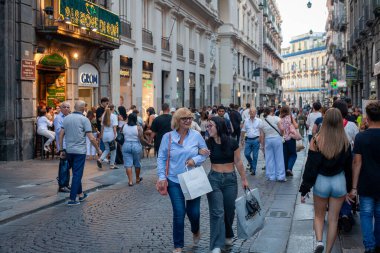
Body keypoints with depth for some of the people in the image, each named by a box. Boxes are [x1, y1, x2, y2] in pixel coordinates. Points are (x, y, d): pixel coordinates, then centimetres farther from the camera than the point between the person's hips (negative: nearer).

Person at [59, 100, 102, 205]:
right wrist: (98, 149, -1)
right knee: (77, 174, 1)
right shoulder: (84, 119, -10)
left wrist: (61, 150, 11)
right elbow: (91, 138, -13)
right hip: (80, 151, -6)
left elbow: (61, 135, 5)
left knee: (76, 173, 20)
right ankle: (72, 199, 0)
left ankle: (80, 194, 30)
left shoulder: (66, 118, 5)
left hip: (69, 151, 6)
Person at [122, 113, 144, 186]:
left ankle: (130, 181, -2)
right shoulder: (138, 127, -10)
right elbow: (141, 138, -10)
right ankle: (137, 178, 29)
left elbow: (122, 134, 3)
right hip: (136, 146, -1)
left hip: (126, 146, 1)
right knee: (137, 163, 15)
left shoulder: (124, 126, -2)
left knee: (128, 164, 2)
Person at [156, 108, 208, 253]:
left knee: (193, 211, 8)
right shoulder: (168, 137, -6)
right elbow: (161, 158, -1)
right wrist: (162, 177, -8)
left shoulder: (196, 135, -3)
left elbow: (205, 153, 5)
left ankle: (196, 231, 45)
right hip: (174, 181, -1)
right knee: (179, 213, -1)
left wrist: (195, 160, -14)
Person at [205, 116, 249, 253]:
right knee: (217, 212, -7)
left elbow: (238, 162, 1)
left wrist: (244, 179, 5)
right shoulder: (208, 143, -3)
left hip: (230, 179, 0)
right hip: (214, 179, 0)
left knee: (229, 210, 11)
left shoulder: (232, 143, -7)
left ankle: (227, 236, 38)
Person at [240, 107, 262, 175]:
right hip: (248, 139, 2)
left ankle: (253, 170, 12)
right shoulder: (246, 120, 7)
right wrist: (242, 140, 7)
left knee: (255, 156, 2)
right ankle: (251, 164, 26)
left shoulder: (259, 121, 1)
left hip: (256, 140, -2)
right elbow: (243, 131, 10)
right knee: (246, 154, -2)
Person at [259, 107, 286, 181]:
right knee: (279, 158, 5)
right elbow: (281, 129, -12)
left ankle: (271, 176, 13)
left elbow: (262, 135, 4)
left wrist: (262, 145, 11)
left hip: (267, 140, 3)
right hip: (277, 138, -3)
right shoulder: (276, 118, -6)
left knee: (269, 159, 9)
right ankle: (280, 176, 8)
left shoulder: (262, 123, 4)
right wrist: (280, 134, 9)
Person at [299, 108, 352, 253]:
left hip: (321, 181, -1)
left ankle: (319, 241, -3)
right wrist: (349, 188, 14)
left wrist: (304, 190, -2)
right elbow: (348, 166, 3)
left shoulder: (317, 141, -13)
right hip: (339, 182, 1)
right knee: (333, 219, 12)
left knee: (319, 216, 18)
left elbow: (310, 166, -9)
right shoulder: (345, 142, -6)